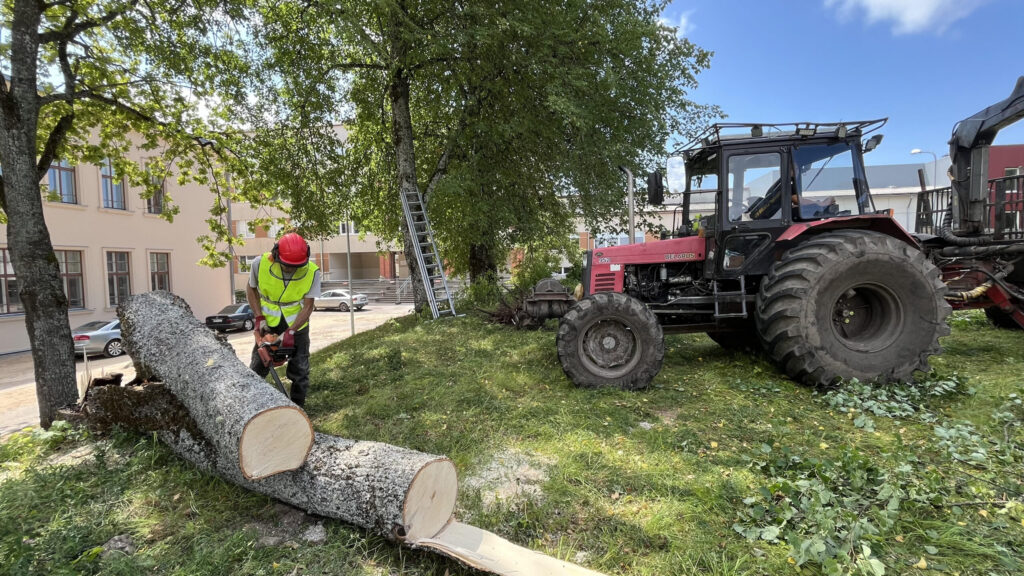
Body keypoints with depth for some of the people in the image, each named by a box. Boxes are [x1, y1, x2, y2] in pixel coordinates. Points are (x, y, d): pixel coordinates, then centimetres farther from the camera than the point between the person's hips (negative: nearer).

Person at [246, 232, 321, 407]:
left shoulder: (312, 272, -22)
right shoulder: (261, 263, -21)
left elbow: (307, 307, -17)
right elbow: (251, 289, -3)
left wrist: (291, 332, -25)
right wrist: (259, 318, -11)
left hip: (296, 324, 0)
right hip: (268, 323, 1)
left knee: (299, 370, 3)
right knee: (258, 366, 8)